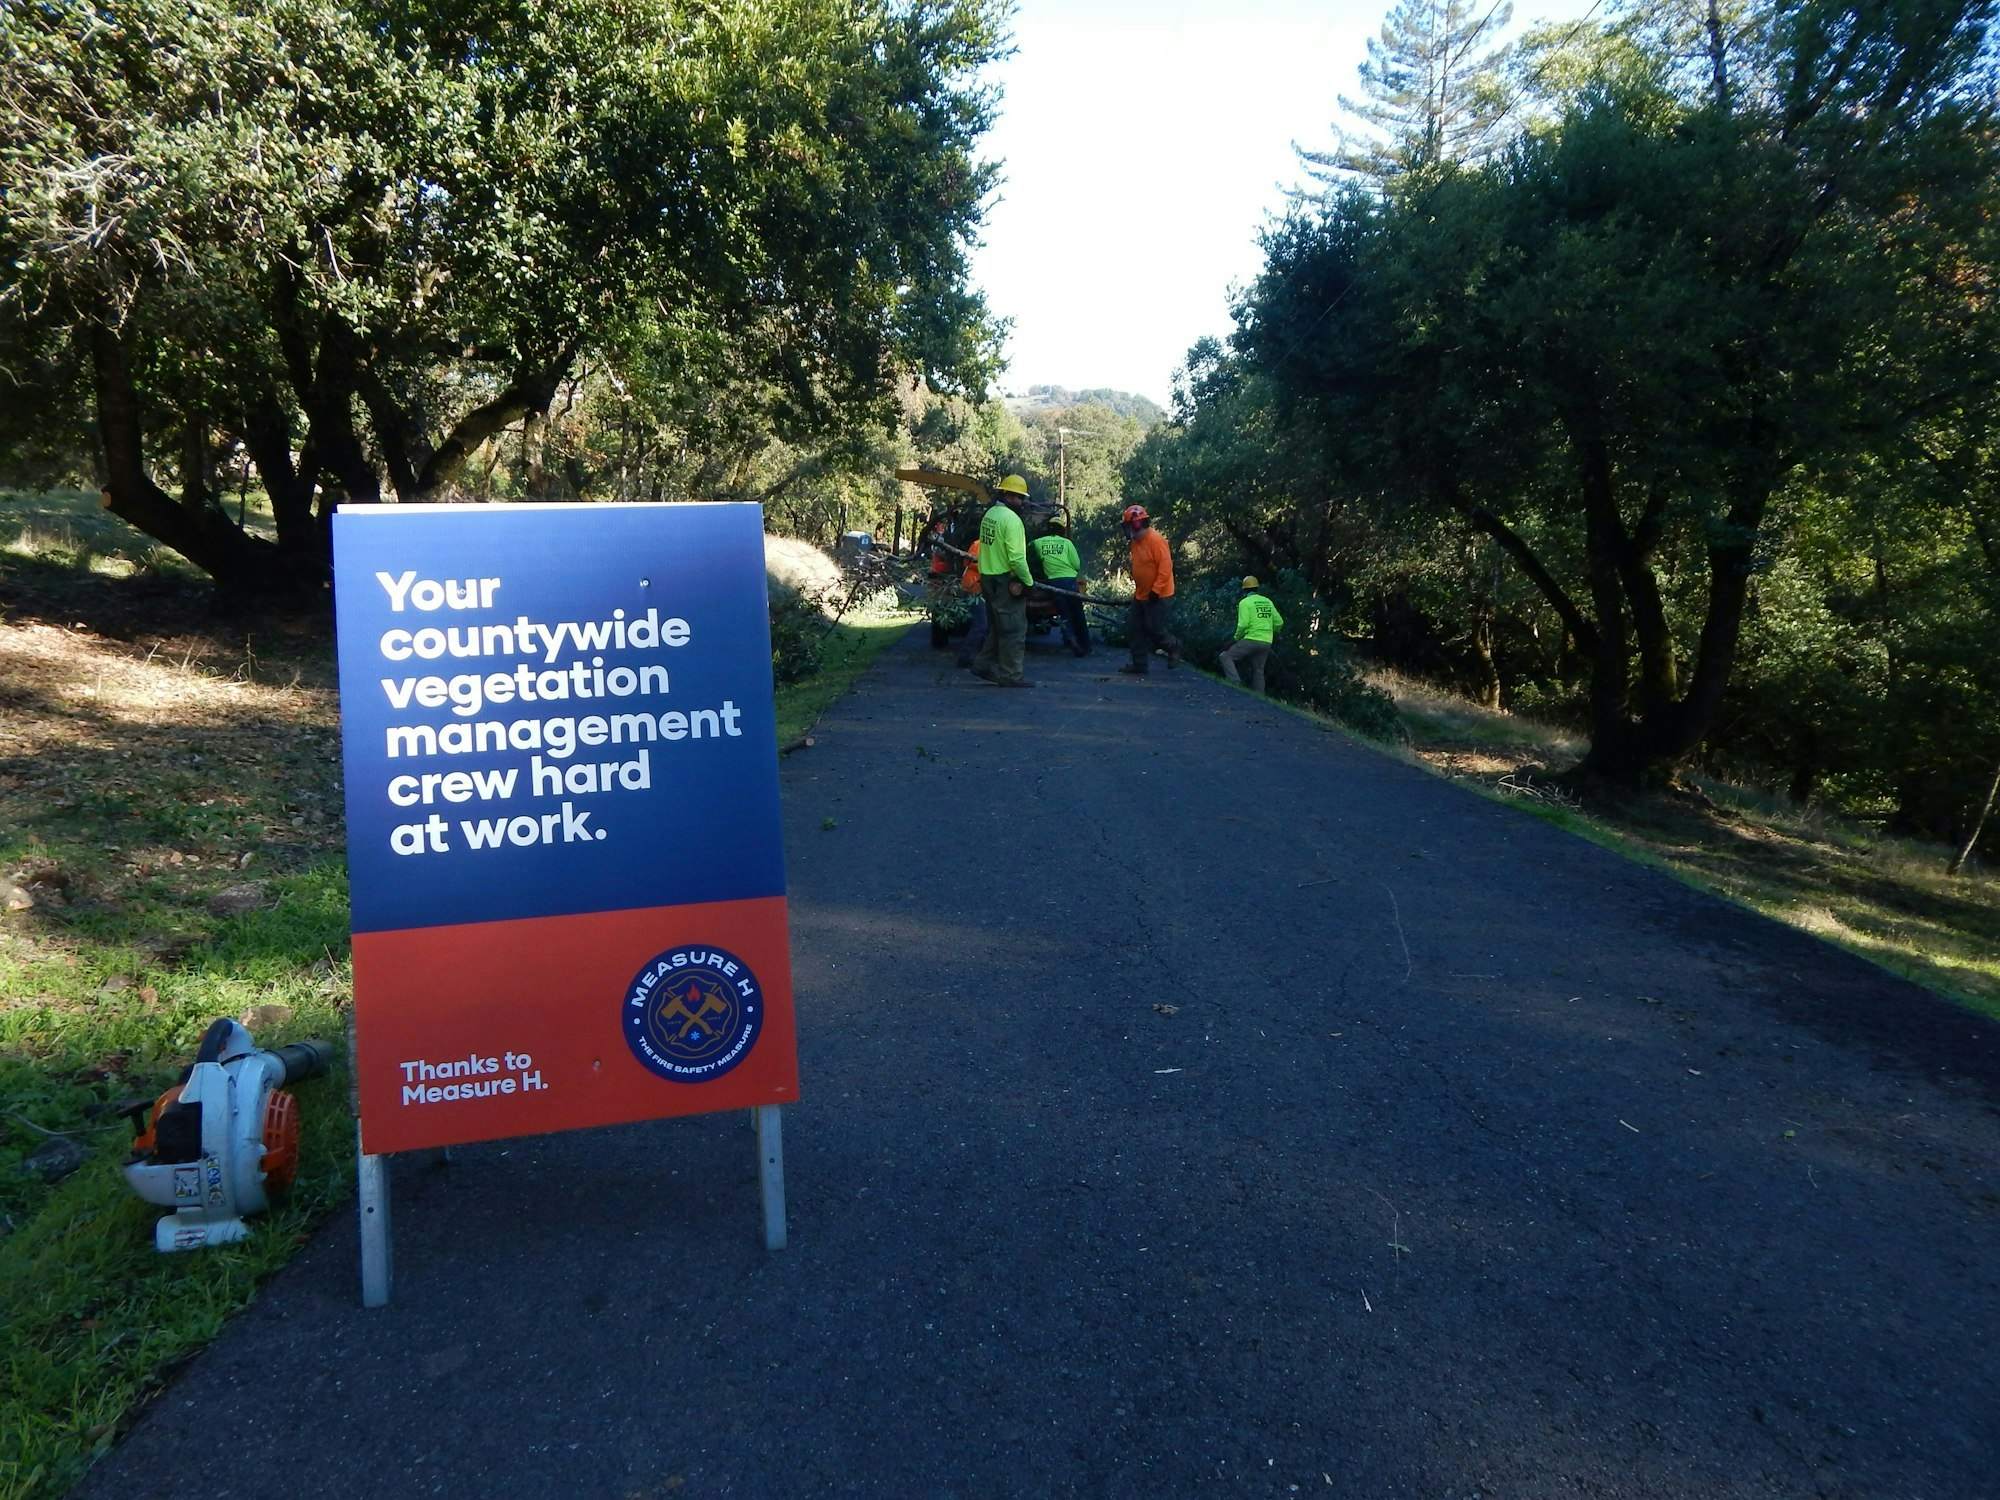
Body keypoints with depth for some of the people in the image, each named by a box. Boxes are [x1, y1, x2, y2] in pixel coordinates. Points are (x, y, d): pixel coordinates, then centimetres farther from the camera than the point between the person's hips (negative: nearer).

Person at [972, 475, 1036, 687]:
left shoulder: (989, 515, 12)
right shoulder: (1011, 519, -17)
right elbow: (1016, 557, -22)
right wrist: (1029, 581, -14)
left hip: (988, 577, 9)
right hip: (1007, 581, -9)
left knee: (998, 627, 20)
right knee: (1014, 630, -3)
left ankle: (983, 664, 23)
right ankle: (1010, 675, 0)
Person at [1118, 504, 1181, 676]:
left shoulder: (1156, 540, -19)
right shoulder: (1136, 542, 8)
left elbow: (1165, 567, -23)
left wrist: (1156, 591, -24)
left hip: (1158, 596, -9)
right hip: (1141, 595, 9)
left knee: (1156, 631, -5)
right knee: (1135, 629, 8)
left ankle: (1174, 647, 24)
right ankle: (1139, 664, 15)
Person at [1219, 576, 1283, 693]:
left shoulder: (1245, 602, -4)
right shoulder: (1267, 602, 15)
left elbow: (1243, 624, -14)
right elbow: (1279, 621, 17)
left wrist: (1236, 638, 2)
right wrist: (1273, 633, 35)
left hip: (1251, 640, -6)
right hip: (1266, 643, 6)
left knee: (1225, 657, 1)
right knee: (1258, 671, 15)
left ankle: (1235, 682, -16)